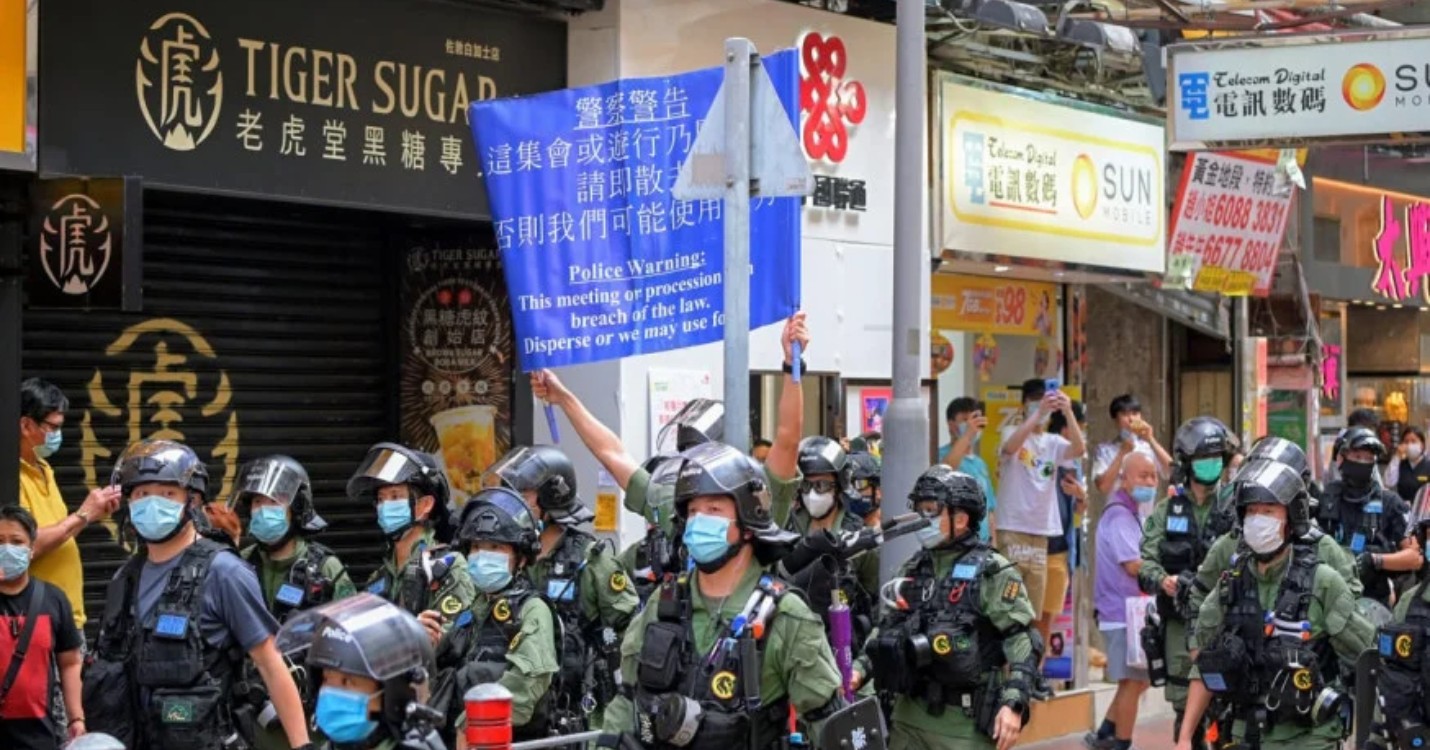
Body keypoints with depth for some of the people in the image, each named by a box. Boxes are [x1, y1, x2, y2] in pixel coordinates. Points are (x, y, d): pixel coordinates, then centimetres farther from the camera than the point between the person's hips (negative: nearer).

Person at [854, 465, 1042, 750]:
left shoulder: (992, 574, -8)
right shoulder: (912, 571, 12)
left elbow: (1023, 641, -13)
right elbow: (886, 628, 21)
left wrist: (1014, 704, -22)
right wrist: (861, 668, 6)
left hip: (965, 722, -7)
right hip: (910, 717, 7)